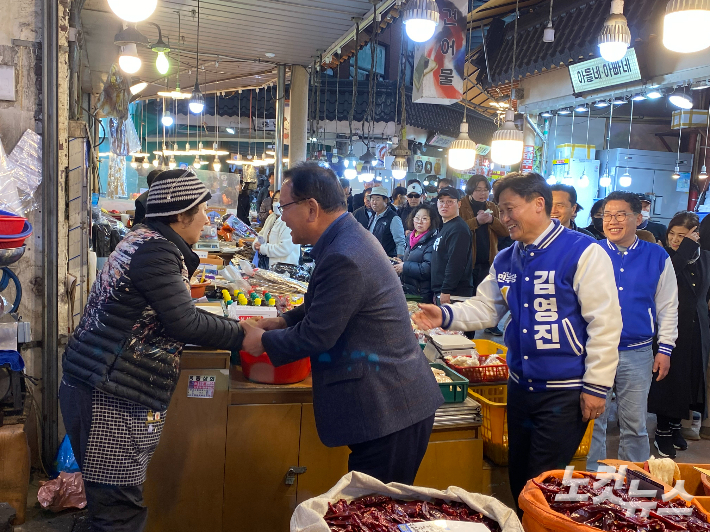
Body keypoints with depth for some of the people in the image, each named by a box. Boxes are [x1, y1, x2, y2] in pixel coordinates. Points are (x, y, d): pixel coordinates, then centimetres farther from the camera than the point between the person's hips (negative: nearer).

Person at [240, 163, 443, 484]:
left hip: (388, 410, -10)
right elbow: (324, 307, 22)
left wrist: (264, 341, -1)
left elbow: (316, 336, -17)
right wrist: (281, 322, 11)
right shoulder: (350, 238, 10)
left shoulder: (343, 258, -23)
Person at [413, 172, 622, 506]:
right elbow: (485, 307, 10)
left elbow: (605, 322, -15)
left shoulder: (583, 253, -14)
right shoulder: (505, 260, 7)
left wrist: (596, 386, -15)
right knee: (518, 478, 19)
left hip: (564, 391, -7)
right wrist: (446, 316, -9)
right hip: (520, 387, 7)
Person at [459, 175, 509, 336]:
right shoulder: (461, 206, -3)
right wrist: (477, 221, -25)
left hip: (488, 260, 4)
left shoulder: (493, 208, 12)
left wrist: (491, 220, -13)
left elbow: (505, 231, 3)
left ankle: (491, 325, 24)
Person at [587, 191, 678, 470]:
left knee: (635, 424, 11)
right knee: (593, 421, 8)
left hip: (638, 353, 1)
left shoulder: (657, 257, 2)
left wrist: (665, 348, 4)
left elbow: (668, 307, 7)